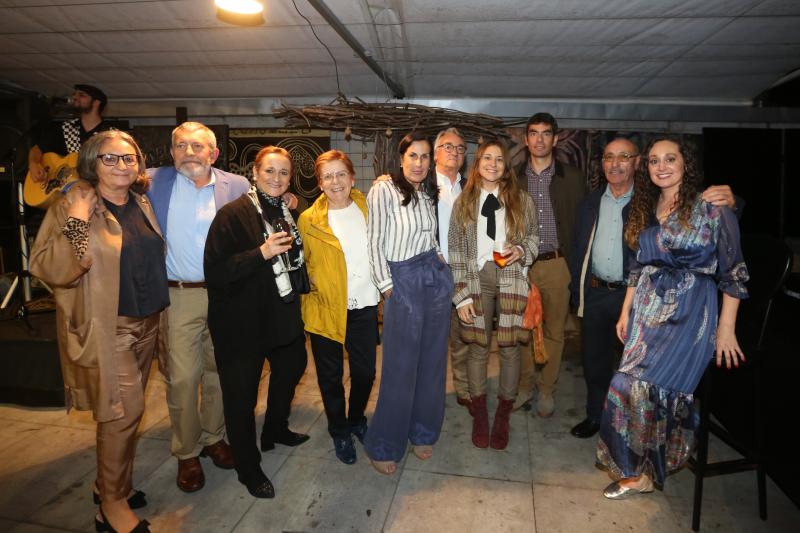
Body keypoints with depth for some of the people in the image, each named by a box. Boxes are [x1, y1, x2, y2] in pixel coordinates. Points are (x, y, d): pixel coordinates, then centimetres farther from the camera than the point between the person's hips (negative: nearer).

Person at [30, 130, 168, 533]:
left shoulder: (142, 202, 8)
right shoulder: (71, 207, -10)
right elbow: (50, 270, -20)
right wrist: (77, 221, -26)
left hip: (146, 324, 6)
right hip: (104, 329, -6)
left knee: (124, 411, 16)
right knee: (123, 411, -4)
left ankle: (108, 482, 36)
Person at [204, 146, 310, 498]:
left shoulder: (288, 212, 5)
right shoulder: (233, 214, -17)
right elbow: (215, 271, -24)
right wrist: (262, 253, -30)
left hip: (283, 314, 8)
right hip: (243, 322, -8)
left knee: (291, 368, 25)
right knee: (242, 394, 6)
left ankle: (276, 430, 52)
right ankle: (248, 467, 29)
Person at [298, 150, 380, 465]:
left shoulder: (367, 208, 2)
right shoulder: (309, 220, -5)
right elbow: (302, 265, 2)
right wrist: (314, 288, -7)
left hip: (364, 306, 2)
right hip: (326, 309, -2)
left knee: (365, 372, 13)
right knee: (330, 377, 13)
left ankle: (356, 420, 41)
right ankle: (339, 432, 36)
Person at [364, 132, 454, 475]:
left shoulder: (429, 193, 11)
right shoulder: (384, 190, -9)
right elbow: (374, 241, -9)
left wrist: (438, 265, 6)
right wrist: (386, 286, -10)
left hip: (437, 278, 6)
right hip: (402, 282, -6)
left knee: (432, 360, 13)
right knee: (401, 368, 0)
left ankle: (423, 433, 32)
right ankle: (383, 446, 19)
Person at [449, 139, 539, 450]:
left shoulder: (521, 200, 5)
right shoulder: (463, 202, 4)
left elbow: (534, 237, 15)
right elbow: (455, 250, 1)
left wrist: (521, 250, -9)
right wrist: (461, 294, -4)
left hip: (511, 279, 0)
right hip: (477, 280, 0)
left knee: (509, 349, 3)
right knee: (478, 348, 5)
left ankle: (503, 415, 24)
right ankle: (479, 415, 24)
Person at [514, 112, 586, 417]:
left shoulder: (573, 178, 5)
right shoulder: (513, 178, 7)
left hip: (557, 265, 0)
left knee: (554, 331, 8)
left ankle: (546, 391, 23)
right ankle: (523, 386, 24)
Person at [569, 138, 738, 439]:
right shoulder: (590, 202, 6)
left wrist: (726, 201, -36)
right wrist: (576, 290, 6)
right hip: (595, 294, 4)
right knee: (594, 359, 15)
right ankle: (595, 417, 34)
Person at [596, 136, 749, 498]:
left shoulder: (711, 208, -5)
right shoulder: (645, 211, 11)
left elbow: (732, 272, -5)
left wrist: (726, 328, -8)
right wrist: (626, 312, 13)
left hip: (689, 312, -5)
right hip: (648, 309, 5)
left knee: (639, 384, -13)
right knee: (652, 385, 4)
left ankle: (641, 472, 7)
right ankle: (646, 465, 23)